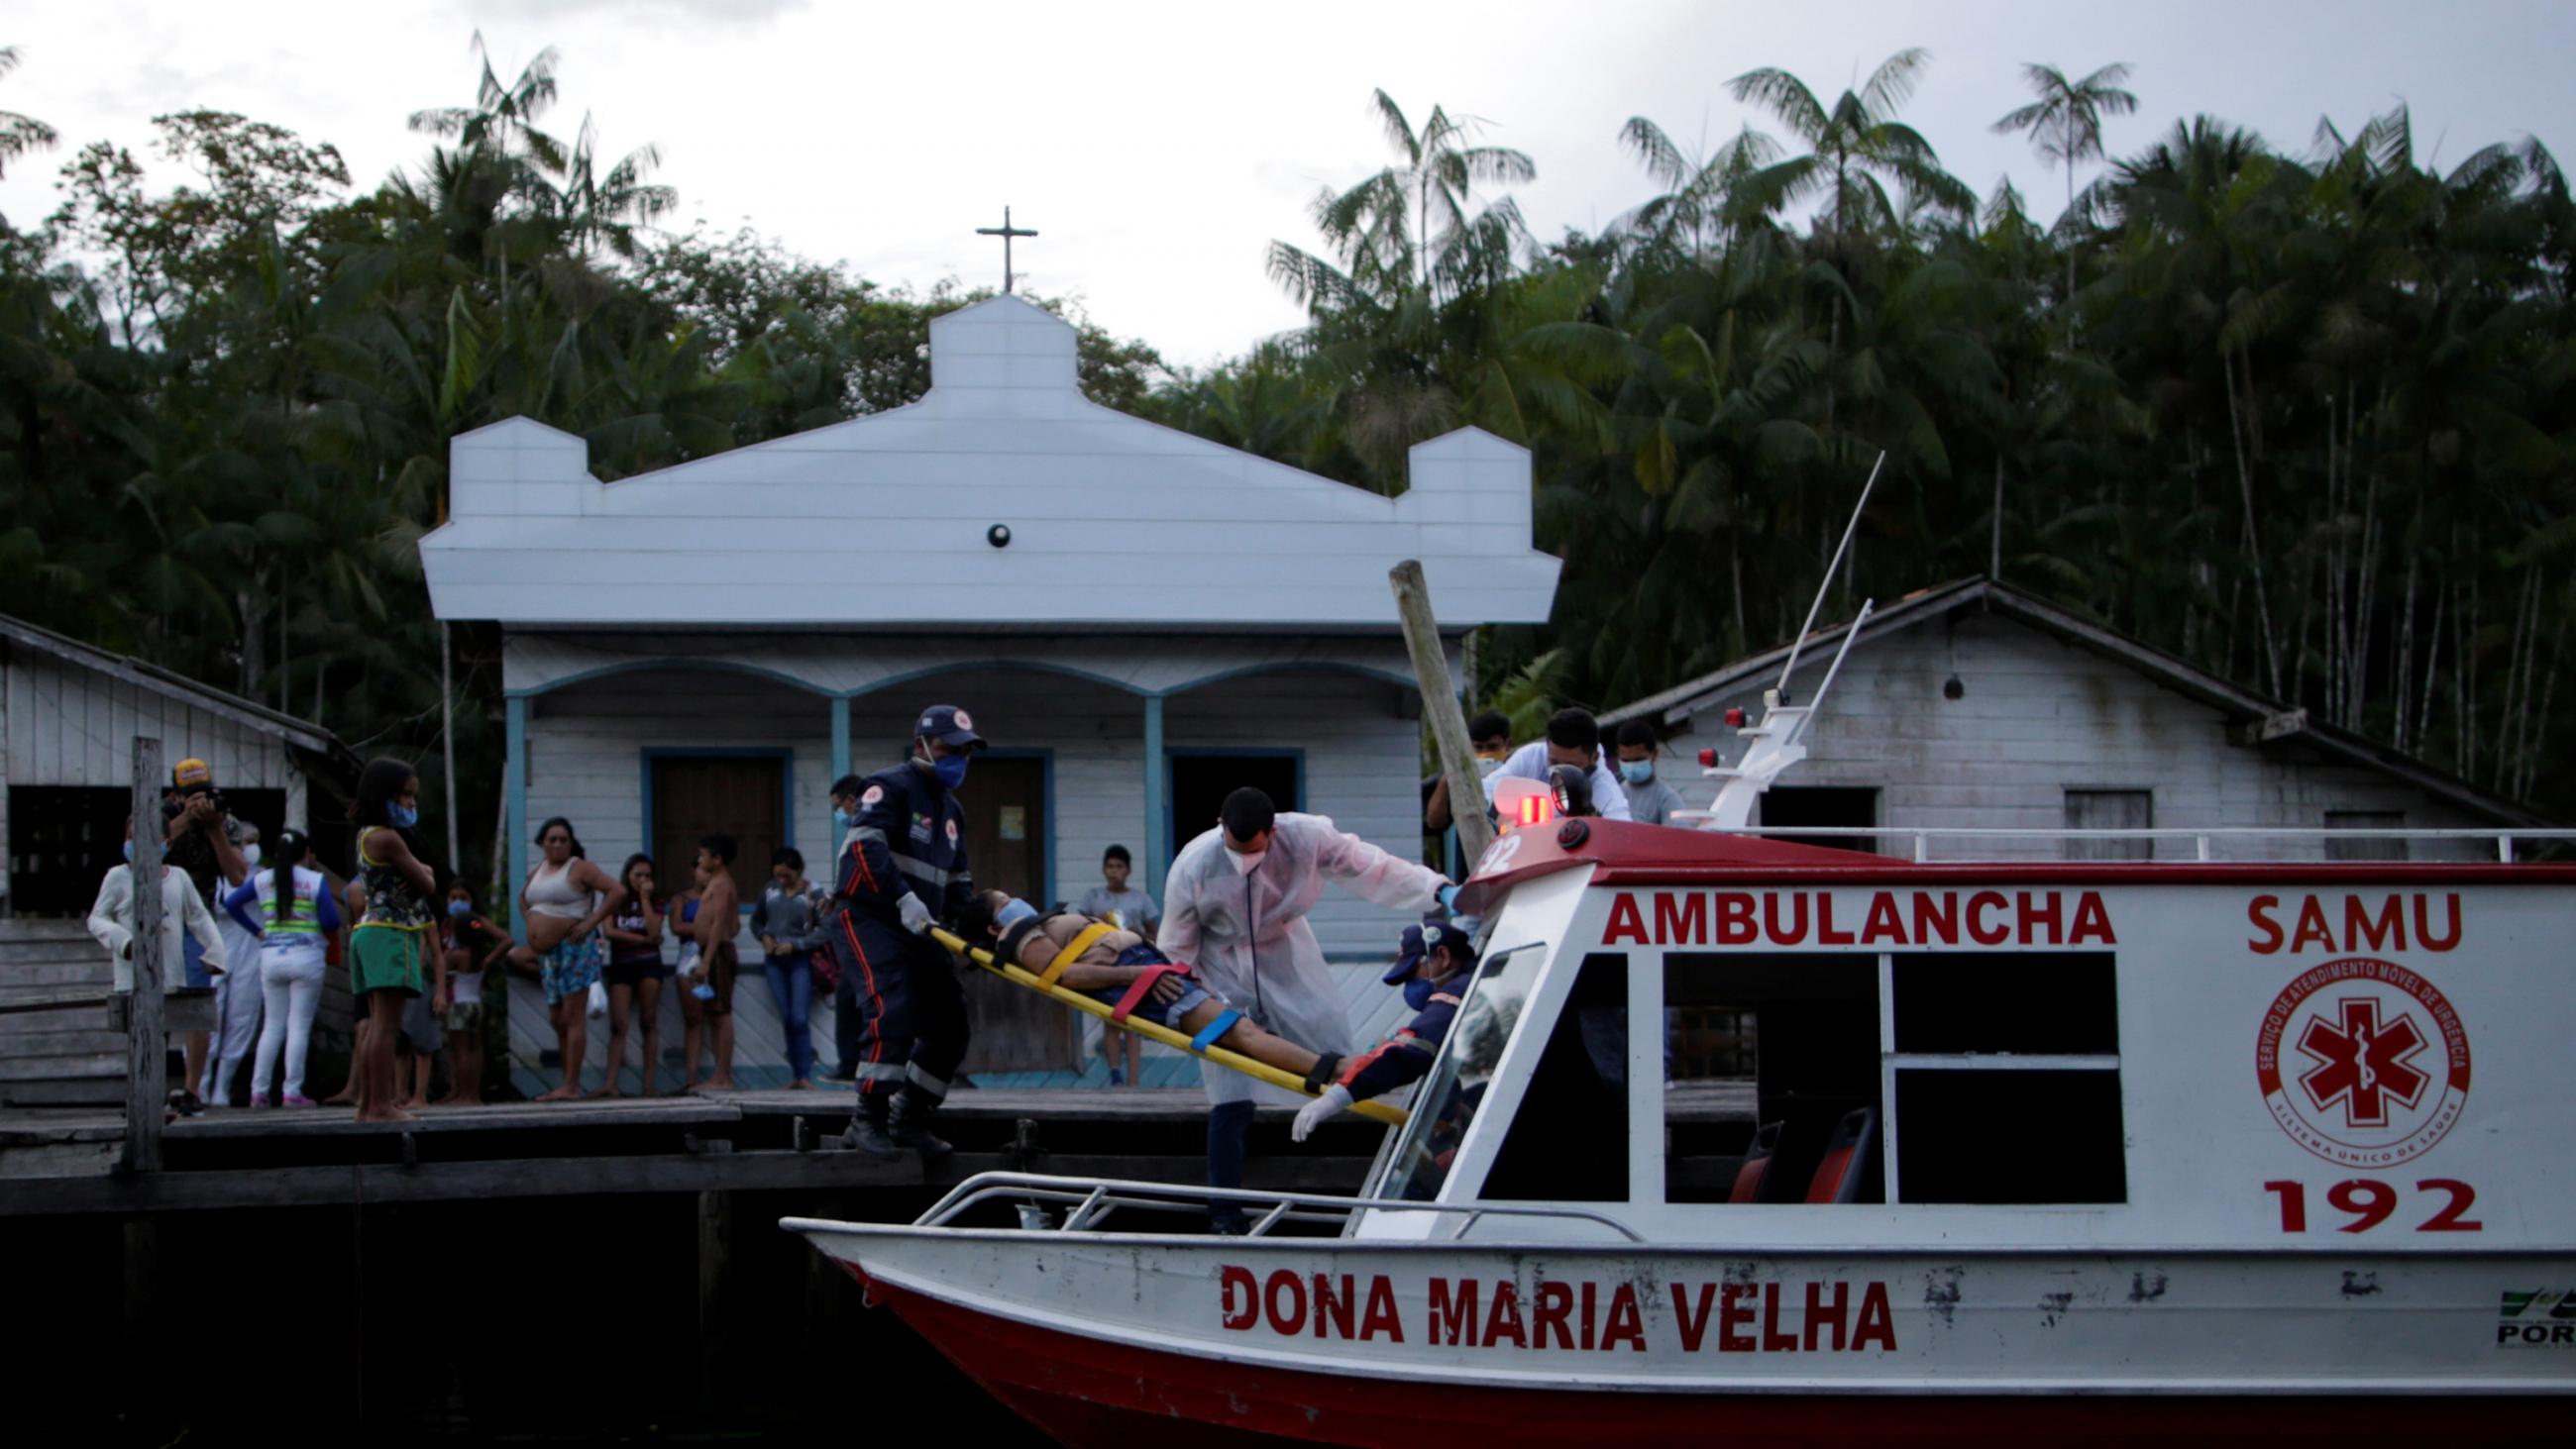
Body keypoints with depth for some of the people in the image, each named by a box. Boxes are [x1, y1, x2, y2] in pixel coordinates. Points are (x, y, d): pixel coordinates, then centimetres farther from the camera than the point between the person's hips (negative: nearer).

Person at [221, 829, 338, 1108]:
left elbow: (231, 902, 9)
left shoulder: (262, 879, 8)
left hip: (271, 957, 4)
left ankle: (259, 1091, 7)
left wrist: (256, 931, 13)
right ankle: (292, 1092, -5)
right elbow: (332, 922, -8)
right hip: (306, 957, -4)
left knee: (272, 1026, 10)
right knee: (299, 1026, -2)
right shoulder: (316, 880, -3)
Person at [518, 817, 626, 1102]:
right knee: (557, 1020, 9)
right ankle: (570, 1084, 14)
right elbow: (523, 898, 36)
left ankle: (571, 1086, -13)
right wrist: (530, 923, 18)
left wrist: (591, 922, -17)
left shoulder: (579, 868, -6)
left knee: (573, 1018, -10)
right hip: (547, 954, 8)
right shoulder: (536, 871, 16)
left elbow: (618, 891, -14)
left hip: (574, 948, -8)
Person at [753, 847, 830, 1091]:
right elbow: (756, 920, 19)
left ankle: (805, 1076, -7)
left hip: (800, 960, -4)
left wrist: (794, 945, -16)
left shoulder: (813, 893, -7)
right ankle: (795, 1074, 10)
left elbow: (826, 931, -11)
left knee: (800, 1019, -10)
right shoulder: (770, 890, 5)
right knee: (787, 1020, 6)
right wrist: (764, 936, -2)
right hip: (774, 961, 4)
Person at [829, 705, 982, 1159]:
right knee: (893, 1010, -25)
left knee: (950, 1025, 5)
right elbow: (865, 847, -23)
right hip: (867, 918, -9)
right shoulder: (890, 787, -7)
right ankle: (869, 1119, -19)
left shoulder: (952, 811, 21)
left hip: (919, 930, 9)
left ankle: (910, 1120, 16)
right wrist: (905, 899, -33)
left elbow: (958, 880, 25)